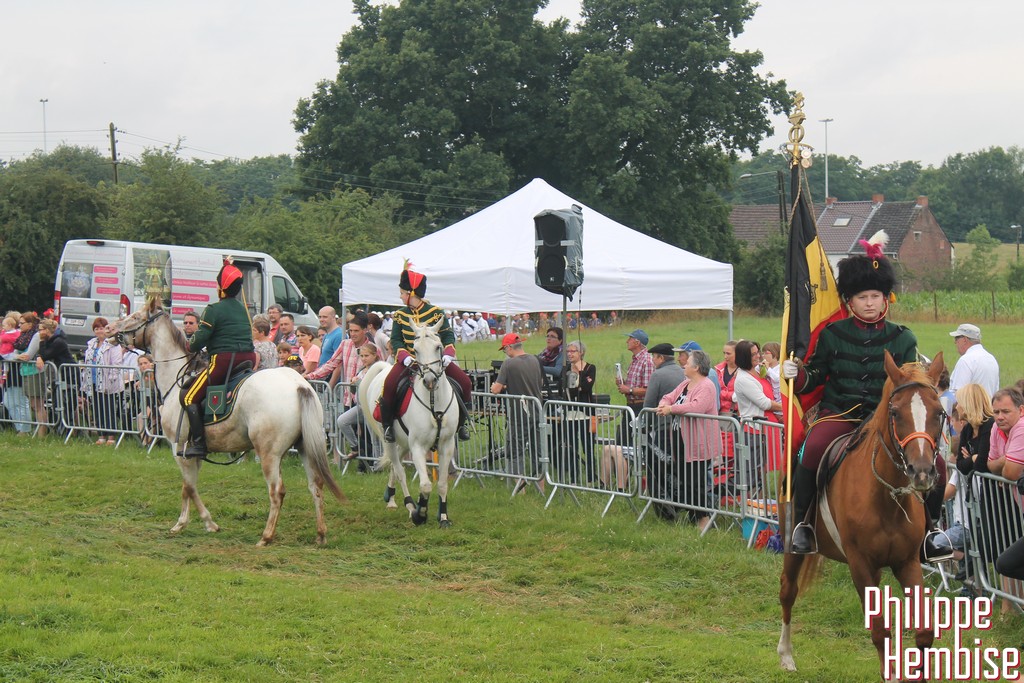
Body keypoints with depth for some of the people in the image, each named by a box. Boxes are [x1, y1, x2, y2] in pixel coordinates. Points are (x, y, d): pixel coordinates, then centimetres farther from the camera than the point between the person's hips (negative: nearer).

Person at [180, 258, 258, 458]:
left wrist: (188, 345, 10)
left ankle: (198, 443, -13)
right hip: (248, 358, 8)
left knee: (190, 398, -1)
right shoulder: (242, 309, 16)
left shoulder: (214, 310, -7)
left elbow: (200, 339, -11)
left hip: (223, 360, -8)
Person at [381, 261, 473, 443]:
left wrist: (448, 354, -16)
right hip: (409, 360, 0)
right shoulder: (400, 315, 5)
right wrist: (405, 357, -18)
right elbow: (396, 340, 1)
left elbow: (448, 336, 2)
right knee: (390, 384, -28)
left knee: (465, 382, -14)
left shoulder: (436, 313, 1)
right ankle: (387, 423, -10)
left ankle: (461, 421, 5)